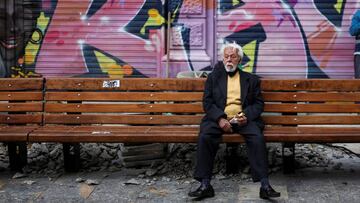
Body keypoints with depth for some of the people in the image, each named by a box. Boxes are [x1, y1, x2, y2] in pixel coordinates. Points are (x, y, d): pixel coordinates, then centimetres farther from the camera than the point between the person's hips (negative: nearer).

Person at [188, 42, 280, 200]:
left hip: (244, 119, 0)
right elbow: (207, 102, 5)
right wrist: (220, 118, -13)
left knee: (257, 137, -30)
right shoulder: (213, 77, 16)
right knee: (205, 136, -30)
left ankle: (265, 185, -29)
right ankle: (205, 185, -27)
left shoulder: (251, 79, 17)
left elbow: (259, 103, 11)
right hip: (218, 118, 0)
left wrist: (247, 116, -11)